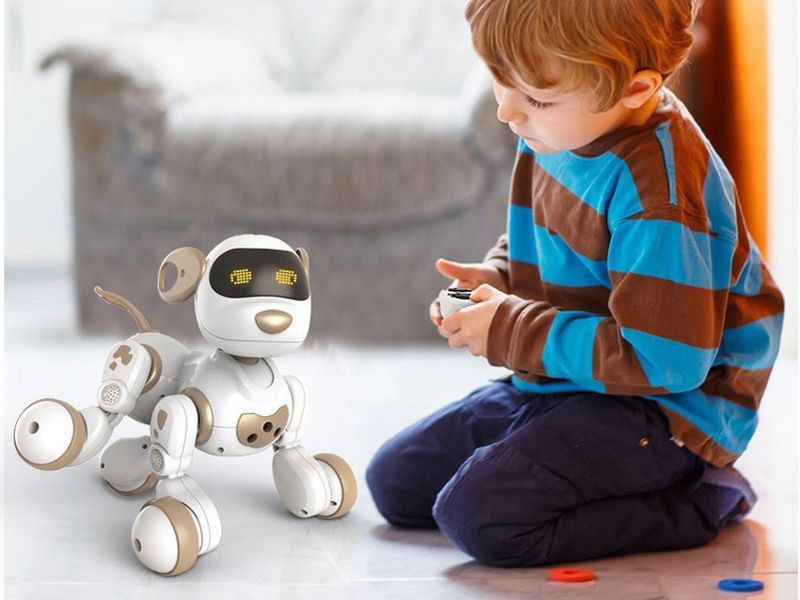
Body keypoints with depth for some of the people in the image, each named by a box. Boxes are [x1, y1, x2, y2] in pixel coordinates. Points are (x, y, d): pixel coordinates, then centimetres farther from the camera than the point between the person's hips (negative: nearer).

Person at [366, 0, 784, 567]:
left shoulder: (661, 189, -29)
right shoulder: (554, 131, -2)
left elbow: (662, 360, -29)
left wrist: (509, 331, -22)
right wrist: (496, 277, -4)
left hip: (663, 409, -9)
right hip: (553, 383, 10)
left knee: (479, 513, -27)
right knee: (394, 480, 12)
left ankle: (699, 502, -9)